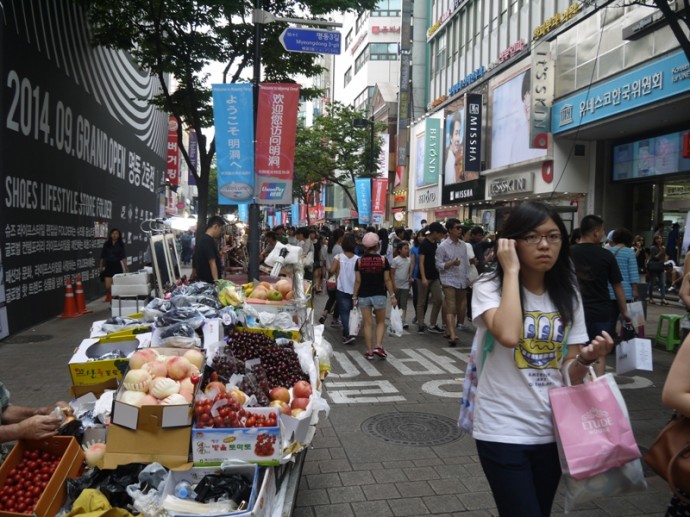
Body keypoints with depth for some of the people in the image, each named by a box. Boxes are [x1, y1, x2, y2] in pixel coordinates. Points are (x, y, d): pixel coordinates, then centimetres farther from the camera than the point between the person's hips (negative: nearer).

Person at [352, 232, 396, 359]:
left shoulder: (360, 261, -3)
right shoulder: (383, 260, -6)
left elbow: (358, 281, -3)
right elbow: (387, 280, -5)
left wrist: (354, 297, 5)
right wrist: (392, 296, 3)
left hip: (364, 295, 1)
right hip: (379, 295, -1)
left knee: (367, 324, 8)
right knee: (380, 322, 15)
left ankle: (369, 351, 11)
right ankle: (378, 346, 0)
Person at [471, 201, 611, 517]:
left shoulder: (567, 295, 3)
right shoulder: (489, 288, -11)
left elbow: (568, 371, 4)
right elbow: (509, 336, -32)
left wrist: (586, 359, -18)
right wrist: (511, 270, -23)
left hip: (552, 429, 5)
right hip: (503, 430, -5)